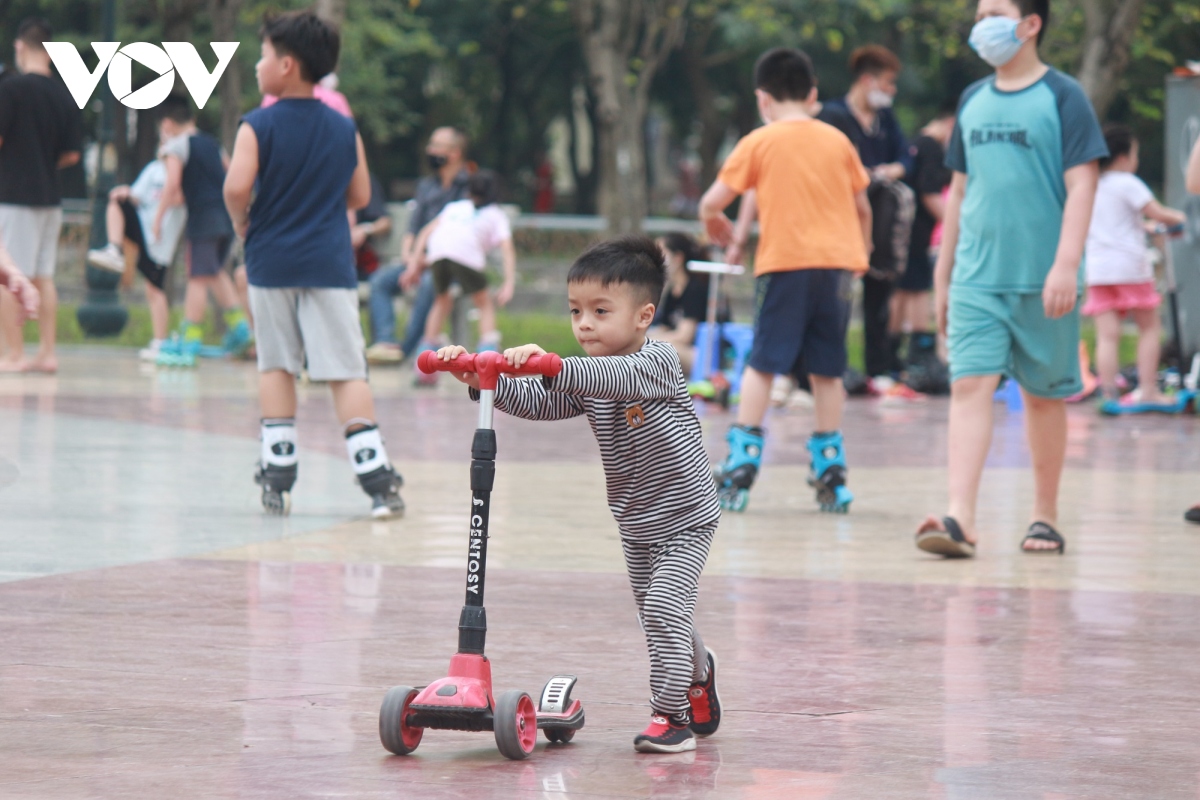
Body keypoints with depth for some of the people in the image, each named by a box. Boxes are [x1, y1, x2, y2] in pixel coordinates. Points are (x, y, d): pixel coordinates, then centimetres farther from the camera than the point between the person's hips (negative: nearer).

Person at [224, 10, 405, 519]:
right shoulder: (345, 130, 4)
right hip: (330, 262, 1)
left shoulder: (258, 126, -7)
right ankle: (375, 475, -8)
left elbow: (237, 187, -18)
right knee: (346, 372, -1)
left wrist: (241, 222, 2)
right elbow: (360, 196, 9)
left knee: (276, 367, 12)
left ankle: (278, 472, 9)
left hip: (271, 262, -1)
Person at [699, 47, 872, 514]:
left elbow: (712, 203, 0)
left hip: (785, 264, -3)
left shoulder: (759, 143, 3)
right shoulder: (837, 141, 12)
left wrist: (714, 222, 22)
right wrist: (861, 250, 34)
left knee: (762, 363, 2)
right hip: (838, 262, 3)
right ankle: (830, 469, 8)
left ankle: (743, 462, -4)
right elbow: (862, 207, 17)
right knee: (827, 369, 8)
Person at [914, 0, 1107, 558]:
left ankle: (1044, 517, 19)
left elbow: (1081, 184, -9)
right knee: (970, 386, -10)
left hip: (1040, 280, -4)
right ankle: (960, 518, -19)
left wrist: (1066, 265, -18)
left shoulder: (1062, 97, -3)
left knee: (1043, 394, 7)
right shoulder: (973, 101, 12)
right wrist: (942, 274, 17)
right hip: (976, 278, 4)